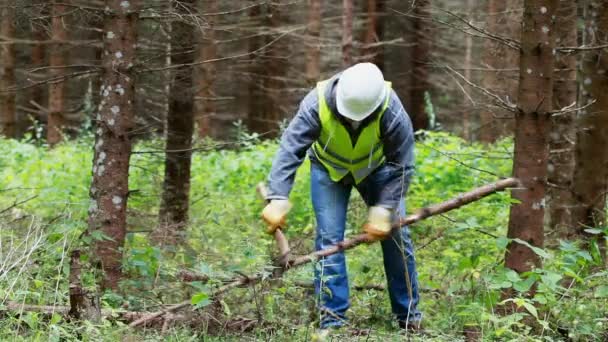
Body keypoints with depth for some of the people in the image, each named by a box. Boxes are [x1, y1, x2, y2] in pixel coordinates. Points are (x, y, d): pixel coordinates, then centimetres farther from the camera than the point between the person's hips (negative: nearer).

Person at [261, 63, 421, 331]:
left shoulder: (392, 113, -36)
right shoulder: (317, 104, -37)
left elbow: (401, 167, -27)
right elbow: (290, 149, -38)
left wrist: (384, 209, -33)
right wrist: (277, 198, -47)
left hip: (375, 167, 0)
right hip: (328, 169, 0)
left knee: (395, 235, 0)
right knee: (329, 238, -12)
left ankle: (410, 317, 13)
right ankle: (332, 320, -7)